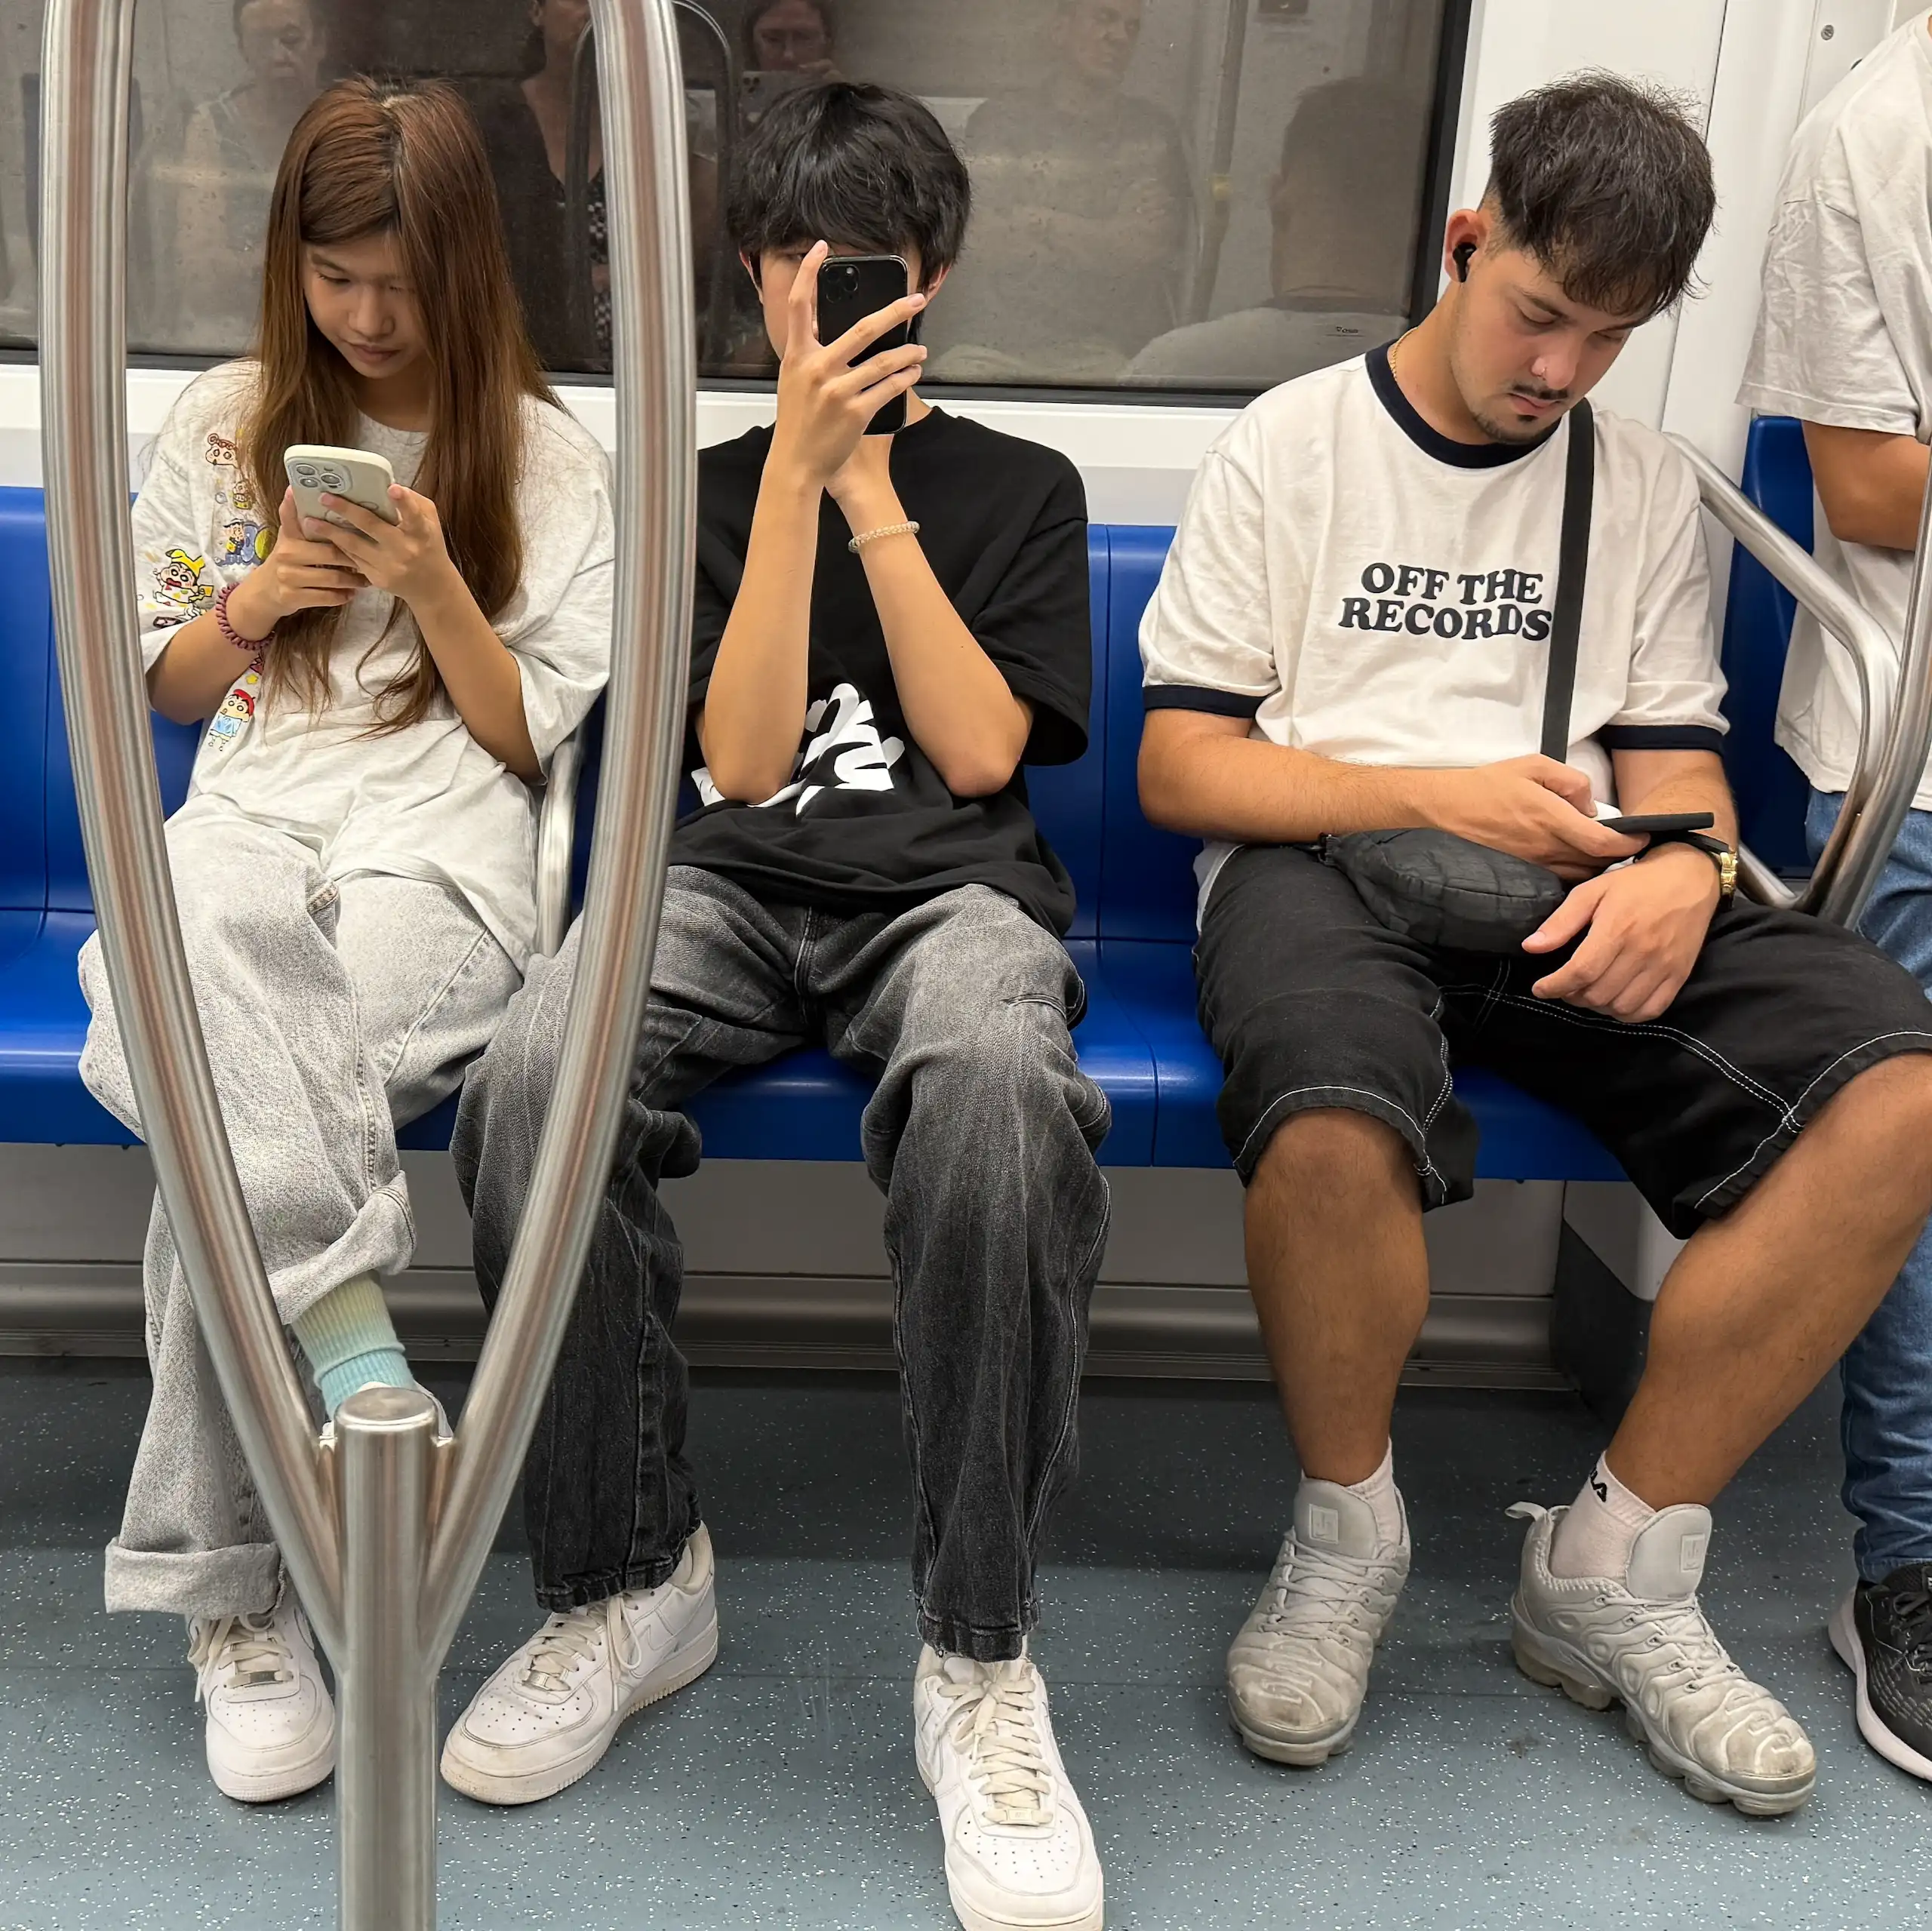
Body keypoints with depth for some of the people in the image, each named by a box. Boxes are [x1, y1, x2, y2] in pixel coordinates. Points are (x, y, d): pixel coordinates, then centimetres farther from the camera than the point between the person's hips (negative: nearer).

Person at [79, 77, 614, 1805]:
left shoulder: (548, 460, 11)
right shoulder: (229, 423, 18)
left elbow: (525, 736, 8)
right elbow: (158, 686, 21)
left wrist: (436, 583, -7)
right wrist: (247, 610, 1)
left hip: (442, 854, -2)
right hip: (249, 815, 2)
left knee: (223, 1112, -33)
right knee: (205, 950, -39)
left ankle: (230, 1591, -27)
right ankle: (347, 1319, -34)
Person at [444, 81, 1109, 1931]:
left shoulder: (1022, 485, 18)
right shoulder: (708, 487, 20)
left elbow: (979, 751, 3)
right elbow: (739, 759, 4)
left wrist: (869, 487, 1)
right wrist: (796, 474, -2)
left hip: (949, 883, -1)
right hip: (735, 879, 2)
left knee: (998, 1088, -41)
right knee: (535, 1075, -34)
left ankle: (977, 1653, -28)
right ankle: (628, 1577, -13)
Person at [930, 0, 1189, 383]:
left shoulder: (1153, 131, 15)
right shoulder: (999, 119, 12)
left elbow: (1146, 251, 2)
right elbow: (977, 244, -2)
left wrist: (1036, 219, 2)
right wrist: (1105, 238, 0)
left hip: (1103, 350, 0)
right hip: (989, 344, 0)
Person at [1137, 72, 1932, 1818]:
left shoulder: (1647, 487, 20)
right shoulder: (1291, 450, 8)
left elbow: (1674, 763, 15)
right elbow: (1178, 764, 2)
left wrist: (1681, 868, -11)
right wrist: (1436, 793, -10)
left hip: (1574, 892, 4)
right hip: (1322, 861, -3)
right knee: (1336, 1128, -40)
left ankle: (1613, 1575, -9)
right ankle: (1347, 1537, -6)